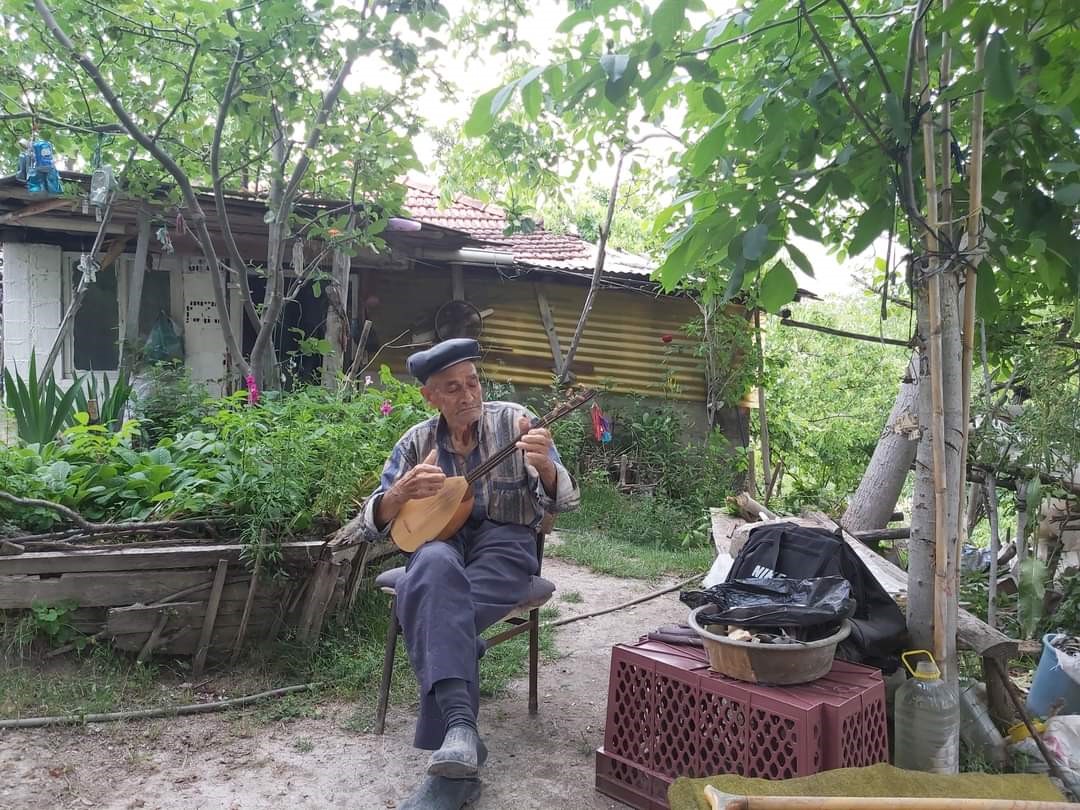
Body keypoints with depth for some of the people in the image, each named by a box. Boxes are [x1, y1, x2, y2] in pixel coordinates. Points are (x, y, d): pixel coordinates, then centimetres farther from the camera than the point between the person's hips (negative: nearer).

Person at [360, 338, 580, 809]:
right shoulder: (416, 442, 7)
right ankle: (460, 724, -45)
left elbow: (561, 503, -7)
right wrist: (403, 490, -17)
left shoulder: (514, 421, -1)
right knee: (435, 567, -37)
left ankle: (452, 758, -25)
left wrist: (543, 465, -30)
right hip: (439, 539, 2)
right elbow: (374, 524, 5)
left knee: (432, 608, -32)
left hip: (505, 541, -2)